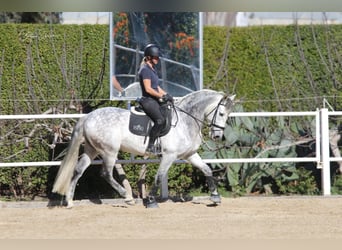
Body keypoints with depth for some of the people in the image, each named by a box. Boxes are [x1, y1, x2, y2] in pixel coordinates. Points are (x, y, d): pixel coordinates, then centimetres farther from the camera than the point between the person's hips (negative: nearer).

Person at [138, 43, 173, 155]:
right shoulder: (145, 70, -13)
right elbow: (148, 89, -19)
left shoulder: (152, 69, 18)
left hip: (155, 100, 11)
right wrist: (162, 96, -16)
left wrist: (166, 94, 11)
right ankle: (150, 146, -21)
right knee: (160, 120, -26)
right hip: (148, 100, -11)